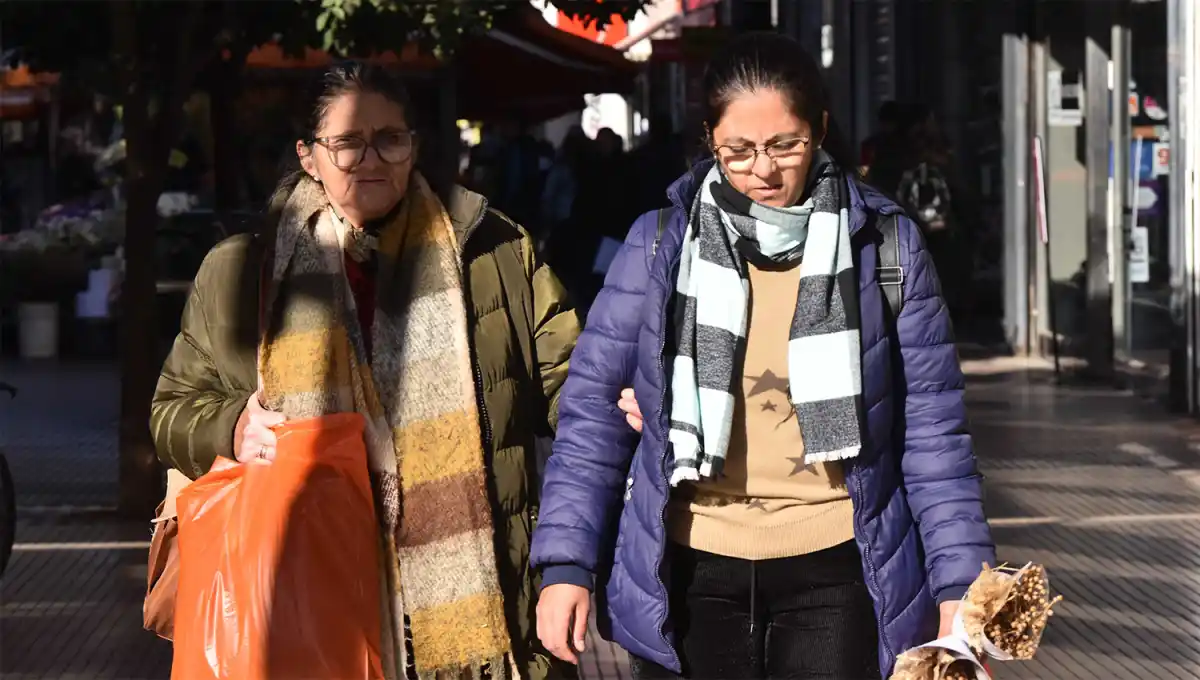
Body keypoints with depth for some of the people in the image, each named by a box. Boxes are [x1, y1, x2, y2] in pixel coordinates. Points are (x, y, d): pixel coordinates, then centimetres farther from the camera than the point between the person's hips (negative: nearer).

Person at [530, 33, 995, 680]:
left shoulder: (886, 244, -1)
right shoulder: (661, 244, -1)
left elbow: (931, 430, 2)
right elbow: (592, 408, 2)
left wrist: (960, 581, -2)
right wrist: (565, 565, -5)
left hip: (836, 577, -1)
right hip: (687, 578, 1)